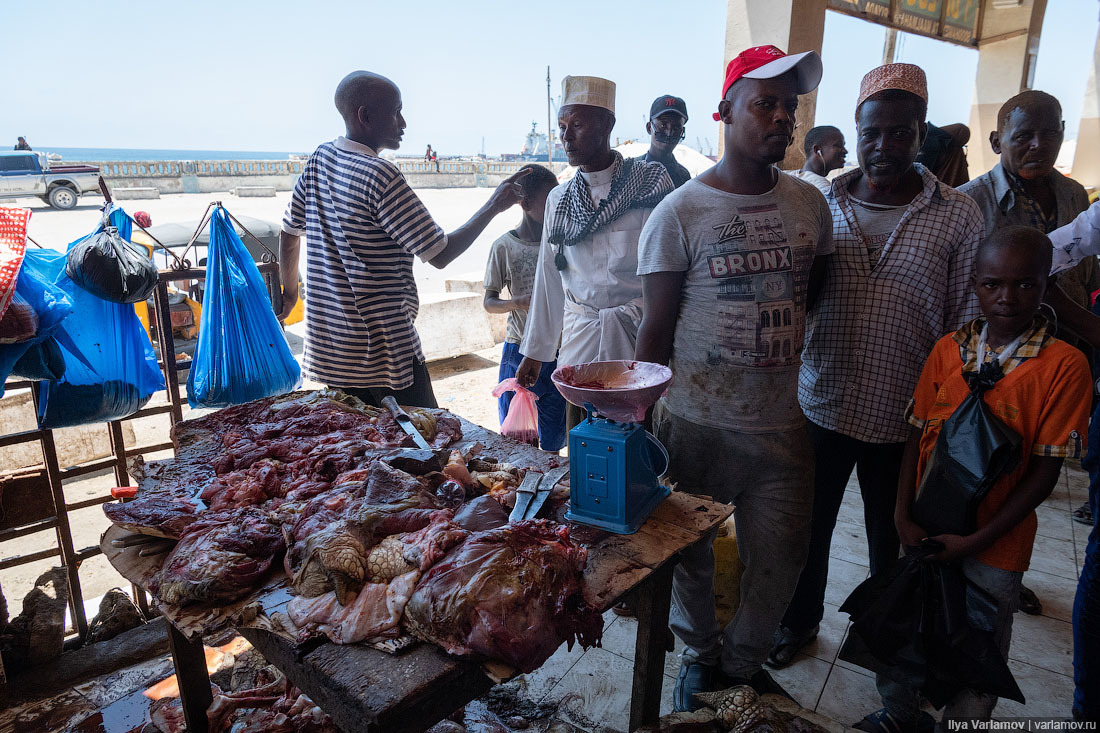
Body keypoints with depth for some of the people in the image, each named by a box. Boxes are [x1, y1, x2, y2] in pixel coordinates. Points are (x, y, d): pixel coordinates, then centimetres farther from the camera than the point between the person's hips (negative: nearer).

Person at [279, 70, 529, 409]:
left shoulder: (319, 160, 6)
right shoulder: (381, 176, -18)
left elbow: (289, 232, 16)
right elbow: (440, 254, -15)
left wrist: (290, 291, 31)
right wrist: (494, 206, -4)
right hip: (384, 352, -8)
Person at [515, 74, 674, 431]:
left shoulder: (651, 181, -1)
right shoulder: (558, 199, 11)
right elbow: (549, 278, 15)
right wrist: (534, 352, 15)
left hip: (639, 333, -3)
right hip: (579, 336, 3)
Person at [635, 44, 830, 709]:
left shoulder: (810, 204, 6)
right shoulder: (679, 213, -8)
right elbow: (657, 328, -8)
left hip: (783, 424, 4)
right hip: (697, 426, -3)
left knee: (782, 559, 14)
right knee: (691, 556, 13)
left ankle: (745, 663, 42)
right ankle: (703, 656, 43)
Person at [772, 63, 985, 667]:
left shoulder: (958, 217, -4)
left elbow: (967, 326, -2)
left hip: (903, 416, -1)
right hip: (821, 405, 1)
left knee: (891, 535, 19)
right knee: (810, 526, 17)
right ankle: (800, 619, 41)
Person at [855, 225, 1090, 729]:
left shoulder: (1064, 365, -12)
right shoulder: (948, 350, -1)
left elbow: (1046, 469, -12)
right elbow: (916, 436, 2)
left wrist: (976, 540, -14)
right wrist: (903, 517, -6)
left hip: (995, 545, -3)